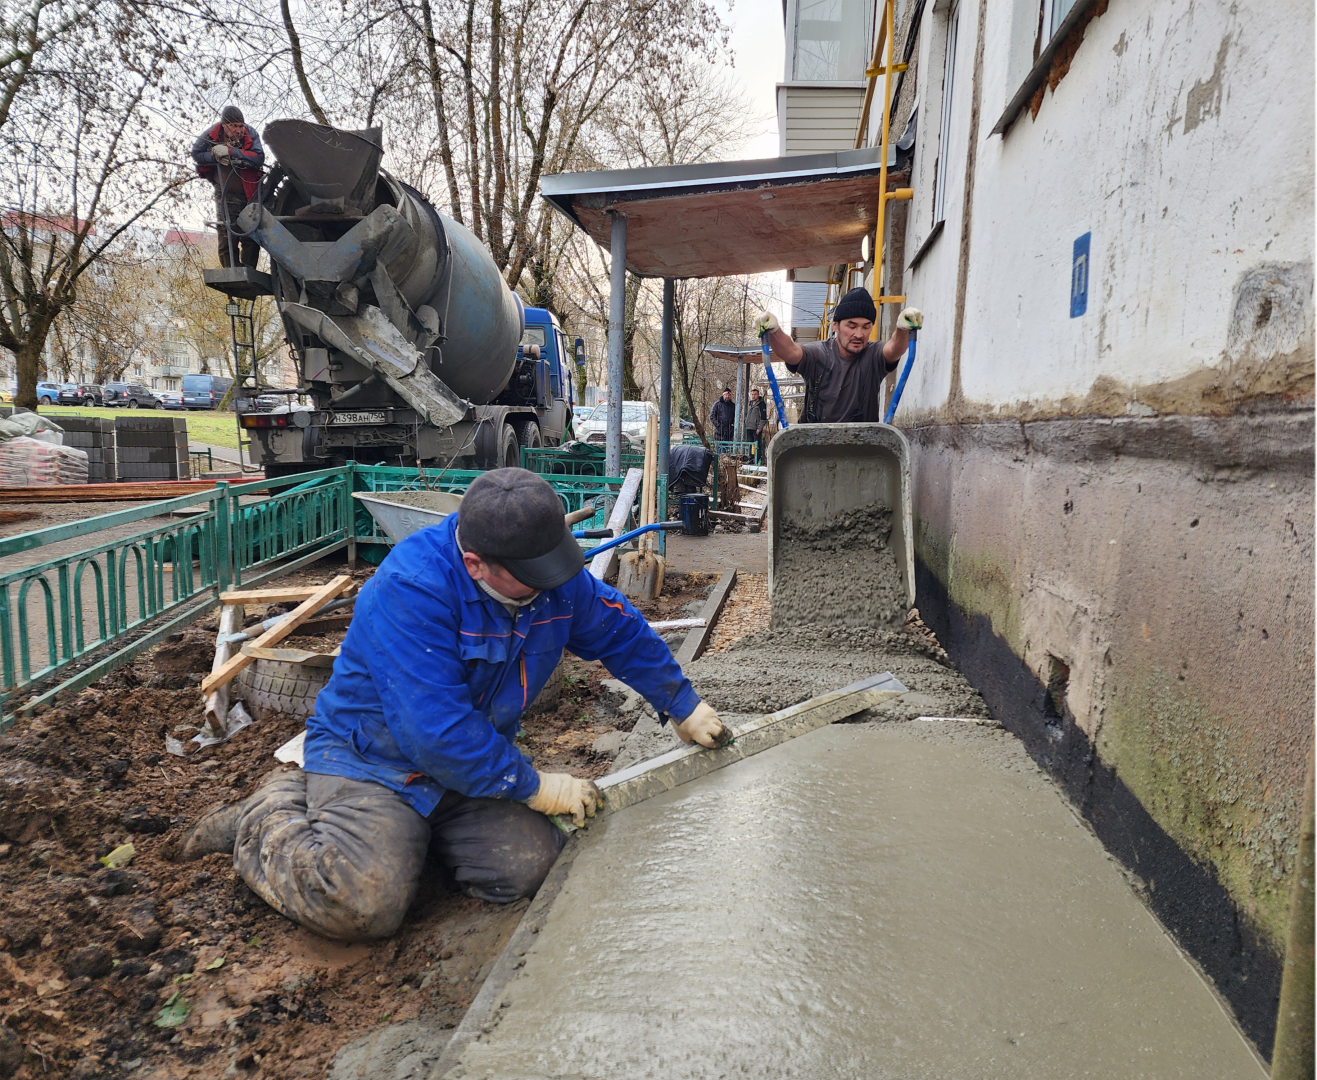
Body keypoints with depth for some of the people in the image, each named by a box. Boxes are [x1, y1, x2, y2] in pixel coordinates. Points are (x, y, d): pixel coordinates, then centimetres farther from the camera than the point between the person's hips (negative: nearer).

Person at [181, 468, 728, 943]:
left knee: (527, 864, -16)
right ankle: (270, 818, 6)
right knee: (364, 903, -25)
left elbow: (624, 633, 8)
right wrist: (532, 786, -22)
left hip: (475, 756, 6)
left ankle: (411, 830, 12)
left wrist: (684, 708, 13)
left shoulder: (556, 578, -10)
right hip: (372, 755, -6)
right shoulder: (412, 588, -31)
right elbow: (439, 731, -32)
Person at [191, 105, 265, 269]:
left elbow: (259, 158, -21)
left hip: (251, 194, 0)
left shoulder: (250, 134, -8)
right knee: (227, 237, -4)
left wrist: (231, 152, -26)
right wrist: (215, 156, -16)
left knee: (251, 238, 0)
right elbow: (196, 154, 3)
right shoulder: (210, 135, -5)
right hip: (226, 195, 0)